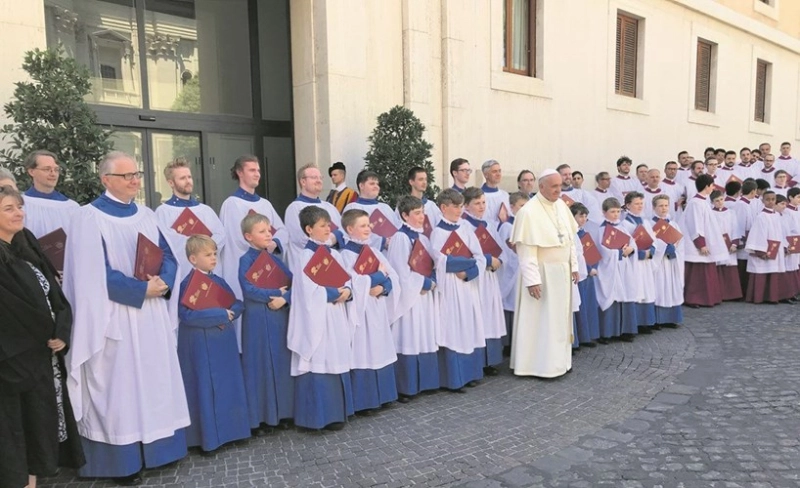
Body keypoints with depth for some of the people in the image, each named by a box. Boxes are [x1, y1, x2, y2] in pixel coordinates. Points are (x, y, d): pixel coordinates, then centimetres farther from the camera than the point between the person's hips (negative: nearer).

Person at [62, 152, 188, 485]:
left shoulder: (146, 215, 11)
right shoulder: (89, 217, -8)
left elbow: (168, 256, 9)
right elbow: (94, 273, -15)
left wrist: (163, 283, -11)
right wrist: (141, 290, -18)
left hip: (154, 315, 6)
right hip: (116, 318, -6)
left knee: (156, 380, 12)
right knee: (120, 386, 2)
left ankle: (157, 447, 25)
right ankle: (123, 459, 14)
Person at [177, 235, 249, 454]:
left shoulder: (218, 281, 9)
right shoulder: (188, 284, -12)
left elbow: (238, 304, 12)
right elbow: (187, 315, -24)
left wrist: (230, 314, -11)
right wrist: (221, 314, -19)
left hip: (224, 343, 7)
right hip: (201, 346, -7)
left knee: (228, 386, 12)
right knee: (206, 389, 1)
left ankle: (228, 429, 25)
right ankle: (208, 436, 13)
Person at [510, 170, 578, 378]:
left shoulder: (561, 205, 6)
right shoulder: (529, 212, -19)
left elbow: (570, 238, 14)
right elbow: (527, 250, -21)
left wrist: (574, 265, 13)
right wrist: (532, 280, -23)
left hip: (562, 272, 8)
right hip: (541, 273, -8)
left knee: (560, 318, 15)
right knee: (541, 320, 0)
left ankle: (557, 361, 28)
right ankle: (540, 365, 11)